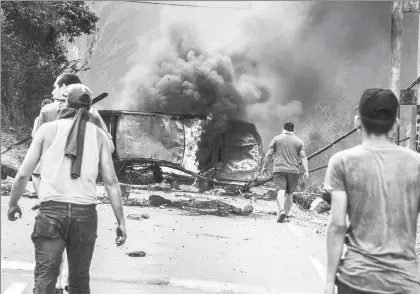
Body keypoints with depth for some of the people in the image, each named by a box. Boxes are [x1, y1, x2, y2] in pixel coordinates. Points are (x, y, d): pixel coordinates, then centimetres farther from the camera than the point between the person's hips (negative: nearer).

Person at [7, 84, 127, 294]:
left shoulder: (48, 129, 4)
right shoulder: (99, 135, 8)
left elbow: (23, 174, 3)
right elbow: (111, 181, 1)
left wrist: (13, 204, 20)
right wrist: (121, 222, 4)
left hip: (52, 210, -2)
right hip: (85, 213, 2)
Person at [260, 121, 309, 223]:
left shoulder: (276, 139, 8)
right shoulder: (299, 141, 11)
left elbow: (269, 155, 5)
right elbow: (303, 157, 2)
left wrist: (264, 167, 15)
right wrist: (306, 171, -1)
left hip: (279, 169, -2)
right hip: (293, 171, 2)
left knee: (281, 191, -12)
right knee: (289, 193, 12)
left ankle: (281, 210, -34)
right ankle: (287, 215, 15)